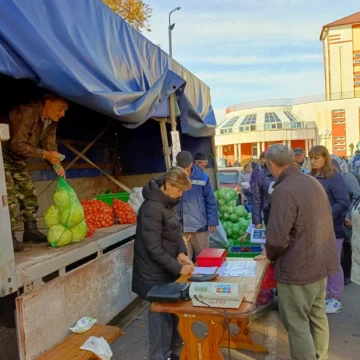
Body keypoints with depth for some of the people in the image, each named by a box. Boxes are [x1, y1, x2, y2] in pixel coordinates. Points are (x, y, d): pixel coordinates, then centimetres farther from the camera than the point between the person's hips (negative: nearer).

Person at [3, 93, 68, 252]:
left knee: (29, 193, 8)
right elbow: (17, 144, -30)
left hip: (17, 159, 9)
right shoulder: (27, 112, -29)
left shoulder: (51, 121, -2)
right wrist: (45, 154, -33)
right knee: (9, 198, -12)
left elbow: (50, 145, -1)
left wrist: (57, 165, -18)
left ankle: (30, 231, 18)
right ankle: (9, 239, -6)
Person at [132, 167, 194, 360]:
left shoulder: (169, 202, 2)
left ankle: (174, 340, 45)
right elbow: (154, 248, -26)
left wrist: (181, 252, -6)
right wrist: (178, 268, -21)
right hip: (155, 272, -9)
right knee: (161, 313, 6)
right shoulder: (152, 208, -27)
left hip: (168, 267, 9)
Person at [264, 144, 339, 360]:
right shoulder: (313, 182, 4)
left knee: (297, 324, 6)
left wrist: (271, 255, -5)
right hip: (321, 263, 9)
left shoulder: (283, 190, -24)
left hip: (298, 269, -9)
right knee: (318, 316, 22)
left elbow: (277, 238, -27)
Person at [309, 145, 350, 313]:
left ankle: (336, 299, 24)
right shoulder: (312, 177, 5)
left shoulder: (335, 177, -14)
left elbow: (344, 204, -18)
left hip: (332, 229, -6)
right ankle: (326, 295, 31)